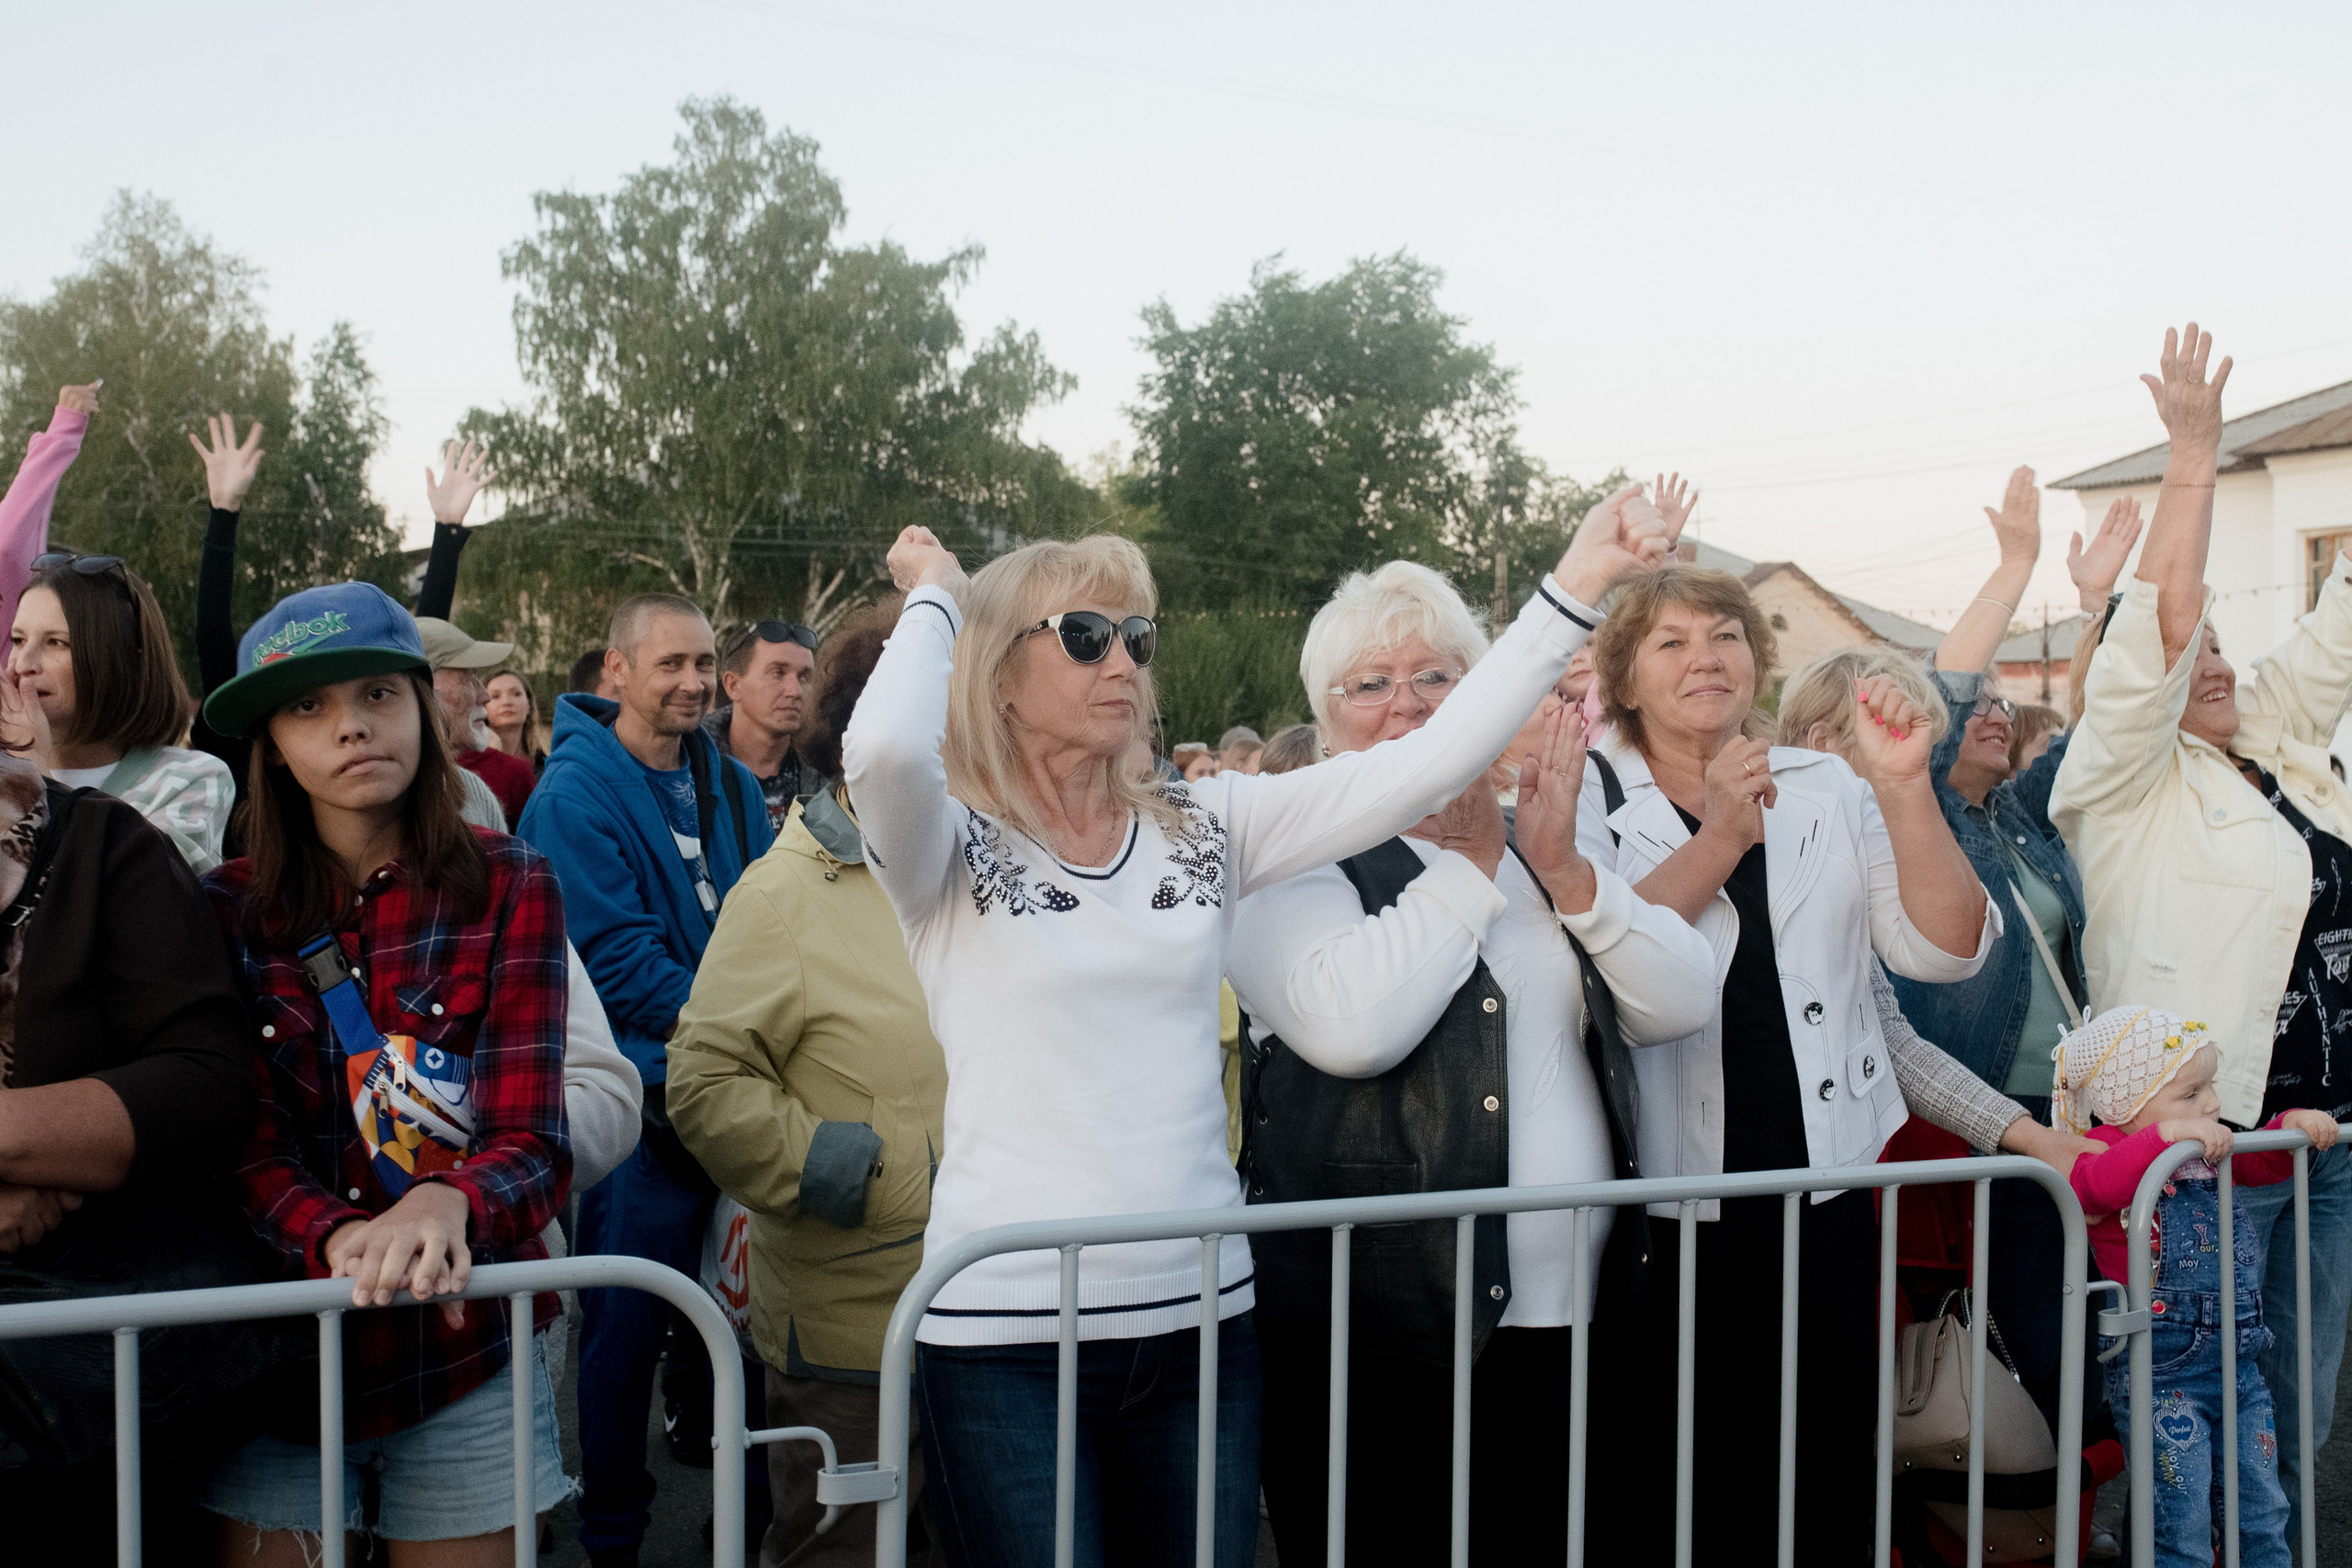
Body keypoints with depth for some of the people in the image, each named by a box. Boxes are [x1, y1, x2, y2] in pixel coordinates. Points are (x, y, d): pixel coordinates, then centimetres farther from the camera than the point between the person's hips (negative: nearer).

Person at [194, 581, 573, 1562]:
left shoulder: (507, 885, -3)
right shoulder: (228, 908, 2)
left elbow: (533, 1146, -10)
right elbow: (246, 1150, -5)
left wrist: (444, 1205, -33)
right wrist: (338, 1241, -27)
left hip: (466, 1340, -1)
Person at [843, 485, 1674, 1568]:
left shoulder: (1204, 827, 8)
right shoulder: (950, 848, -3)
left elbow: (1426, 764, 1)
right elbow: (885, 750, -26)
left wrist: (1575, 586, -3)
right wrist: (935, 596, -7)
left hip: (1199, 1315, 4)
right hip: (1009, 1331, -4)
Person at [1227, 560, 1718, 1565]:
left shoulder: (1530, 844, 12)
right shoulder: (1294, 860, -4)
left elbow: (1680, 1007, 3)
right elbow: (1353, 1028, -24)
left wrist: (1562, 868, -10)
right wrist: (1474, 863, -13)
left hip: (1569, 1328, 5)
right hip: (1376, 1341, -5)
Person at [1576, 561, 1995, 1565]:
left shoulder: (1828, 790, 9)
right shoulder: (1586, 797, 1)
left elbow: (1946, 949, -1)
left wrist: (1904, 789, -12)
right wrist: (1719, 838, -21)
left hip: (1827, 1180, 3)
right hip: (1668, 1198, -3)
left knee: (1831, 1479, 10)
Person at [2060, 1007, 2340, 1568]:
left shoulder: (2212, 1154, 11)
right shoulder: (2110, 1153, -15)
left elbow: (2262, 1165, 29)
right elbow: (2092, 1184, -38)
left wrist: (2293, 1124, 9)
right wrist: (2167, 1136, -43)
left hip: (2239, 1363, 8)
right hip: (2161, 1374, -8)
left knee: (2262, 1515, 15)